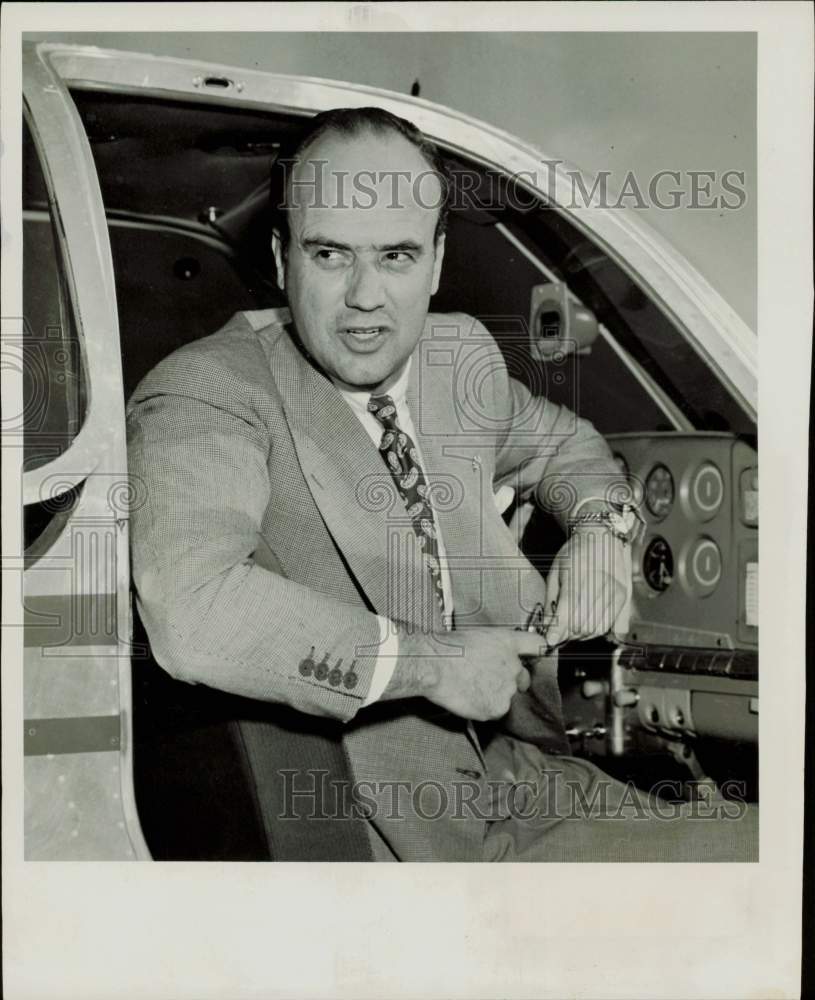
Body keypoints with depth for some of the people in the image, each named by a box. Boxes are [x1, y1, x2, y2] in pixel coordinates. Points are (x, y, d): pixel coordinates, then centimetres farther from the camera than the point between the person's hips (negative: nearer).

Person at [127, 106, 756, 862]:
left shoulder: (462, 355, 5)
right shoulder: (203, 397, -15)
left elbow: (557, 442, 27)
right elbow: (193, 614, -33)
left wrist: (598, 528, 5)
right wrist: (433, 660, -23)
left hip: (528, 777, 7)